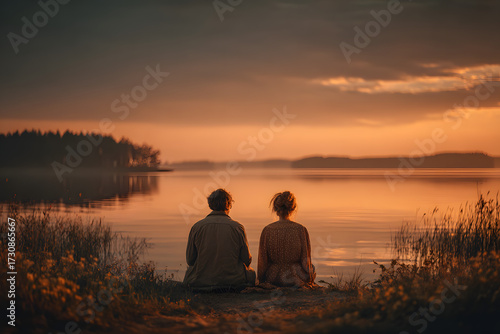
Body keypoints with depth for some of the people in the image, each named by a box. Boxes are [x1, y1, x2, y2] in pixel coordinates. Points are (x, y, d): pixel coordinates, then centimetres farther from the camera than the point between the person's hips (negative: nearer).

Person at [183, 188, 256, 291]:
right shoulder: (237, 227, -5)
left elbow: (190, 260, 1)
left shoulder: (196, 227, -3)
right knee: (251, 273, 27)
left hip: (201, 283, 1)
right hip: (233, 281, -1)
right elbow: (247, 260, 0)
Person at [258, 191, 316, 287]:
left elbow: (263, 260, -7)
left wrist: (261, 281, 10)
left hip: (273, 280, 1)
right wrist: (309, 279, 9)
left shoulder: (267, 230, -12)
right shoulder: (301, 230, -15)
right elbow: (306, 259, -9)